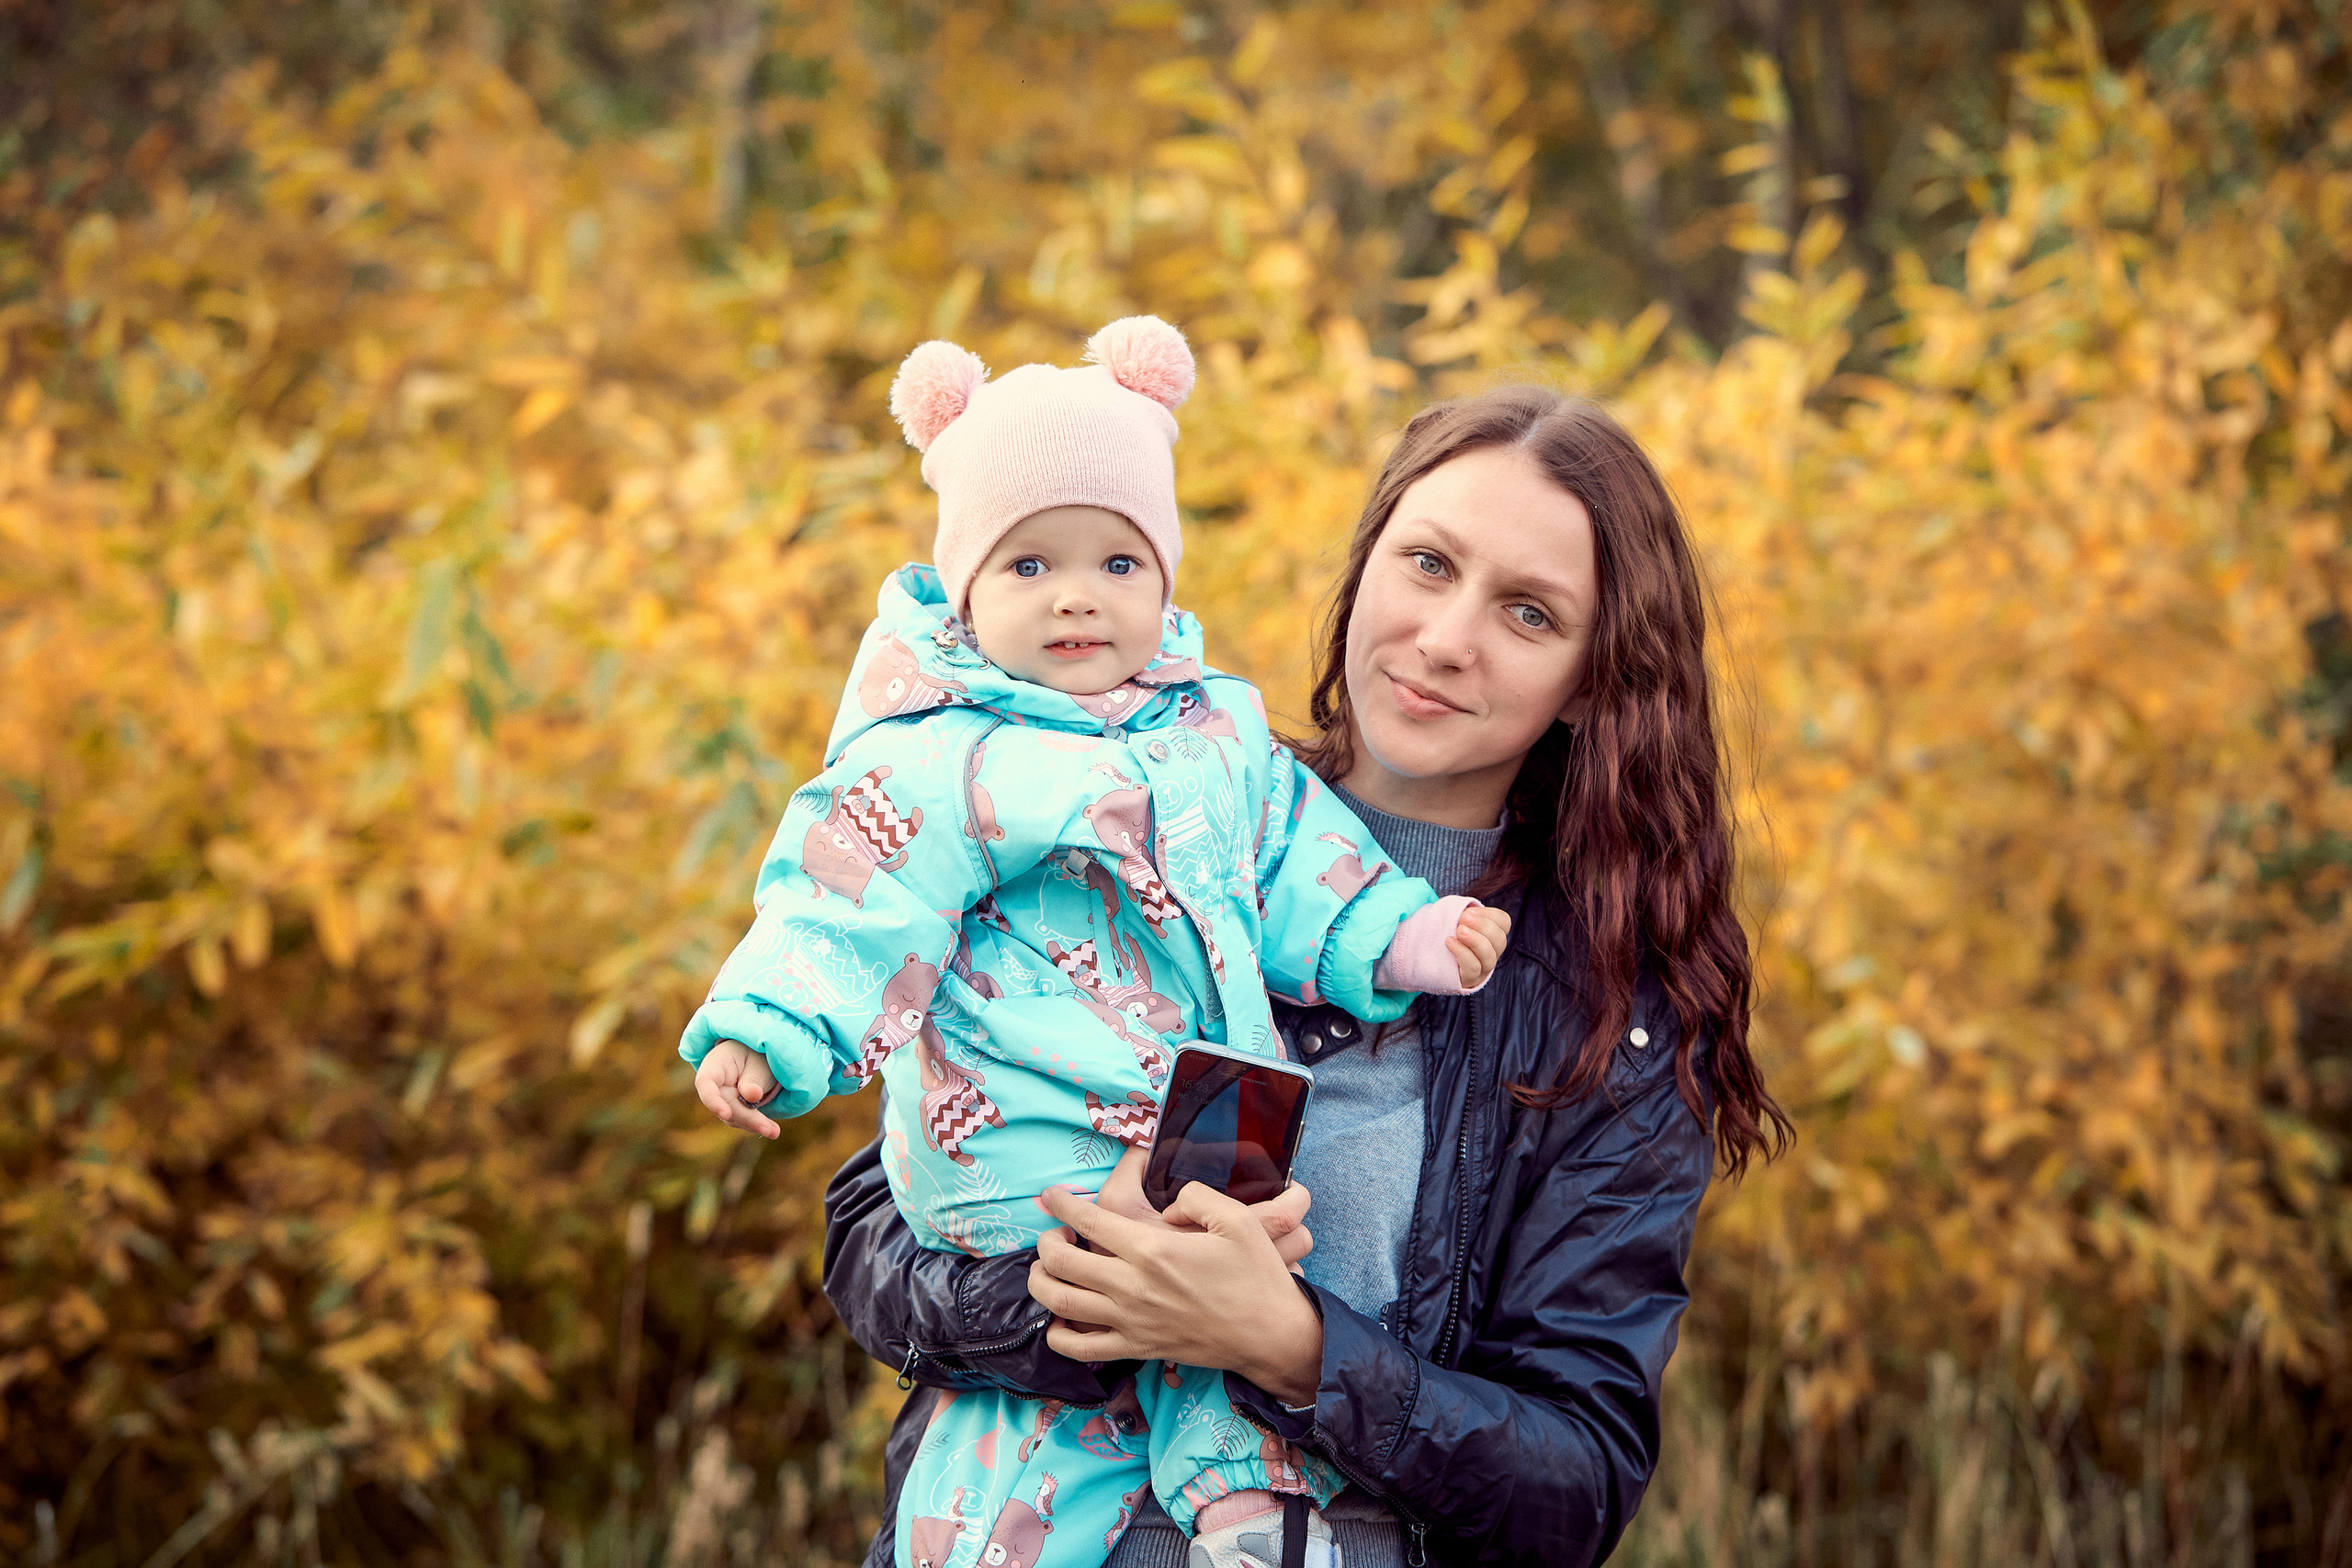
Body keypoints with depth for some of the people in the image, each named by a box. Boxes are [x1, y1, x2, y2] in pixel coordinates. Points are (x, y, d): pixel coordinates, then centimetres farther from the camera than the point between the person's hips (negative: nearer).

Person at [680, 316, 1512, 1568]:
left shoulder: (1222, 731, 13)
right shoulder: (938, 767, -6)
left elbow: (1300, 880, 19)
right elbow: (843, 916, -11)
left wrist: (1399, 938, 7)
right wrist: (764, 1034, -24)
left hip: (1209, 1125, 6)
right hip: (1023, 1154, -6)